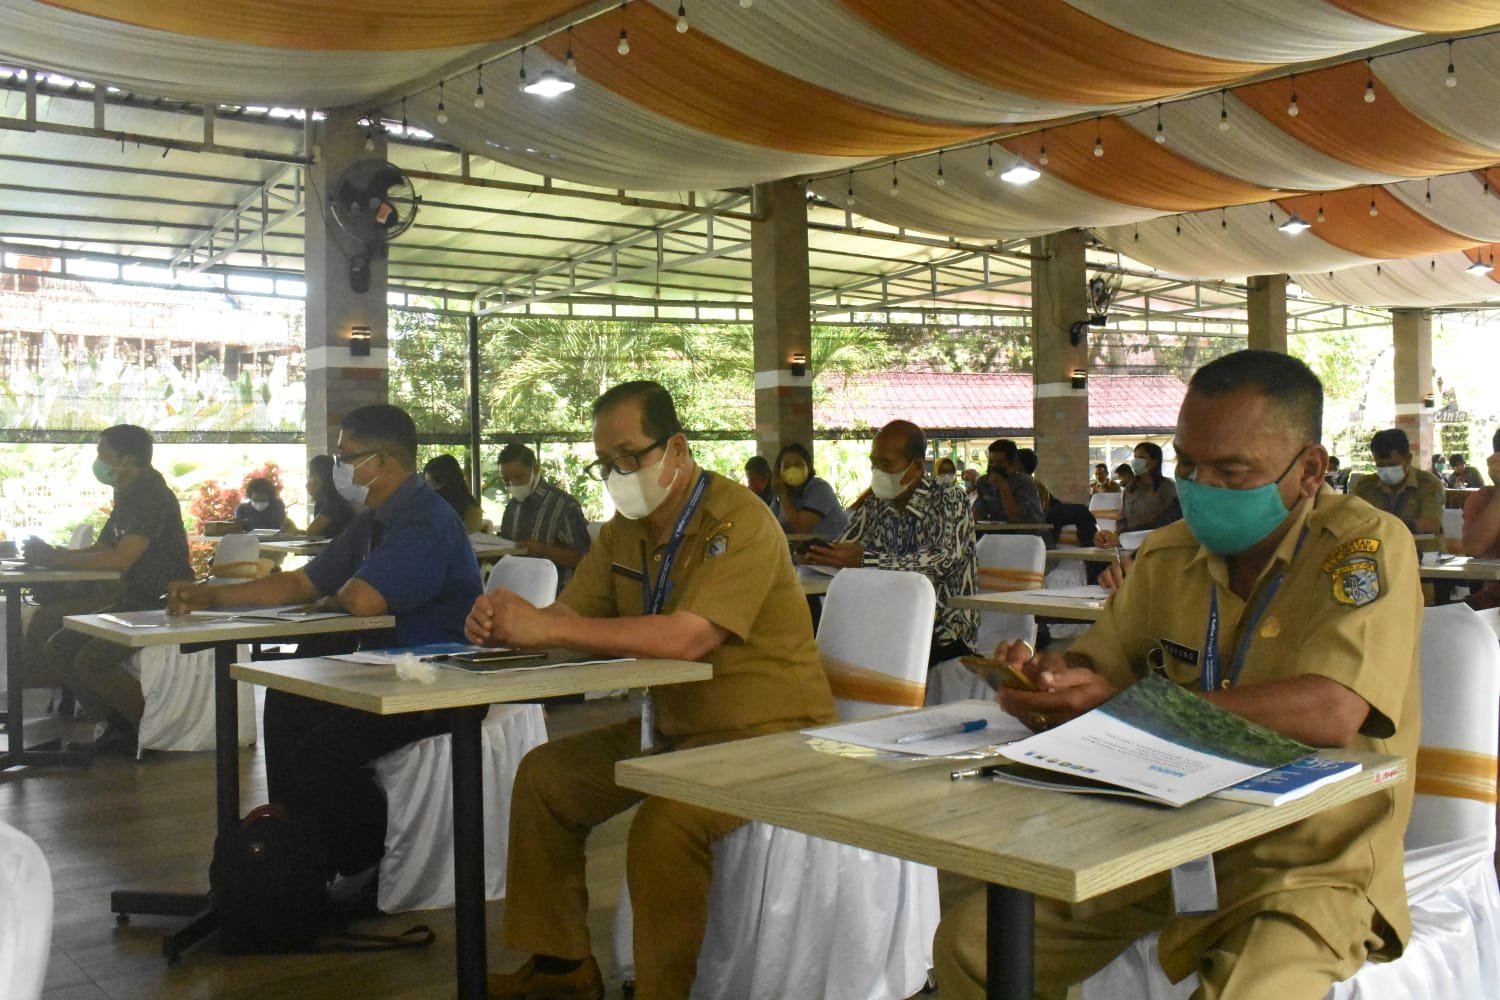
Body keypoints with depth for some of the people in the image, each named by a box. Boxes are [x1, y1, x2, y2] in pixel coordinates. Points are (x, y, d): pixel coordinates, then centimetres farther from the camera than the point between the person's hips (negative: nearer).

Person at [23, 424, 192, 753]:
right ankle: (116, 727, 11)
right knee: (58, 647, 6)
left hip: (163, 604, -10)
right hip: (134, 599, 10)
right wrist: (51, 554, 1)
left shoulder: (151, 495, -16)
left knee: (90, 660, -23)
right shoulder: (128, 497, 16)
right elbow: (101, 550, 18)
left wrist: (55, 558, -18)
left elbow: (120, 559, -25)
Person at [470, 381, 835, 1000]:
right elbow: (572, 615, 5)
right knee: (545, 776, 7)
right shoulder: (626, 529, 8)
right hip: (673, 727, 9)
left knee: (663, 826, -32)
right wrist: (504, 622, -20)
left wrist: (545, 628, -33)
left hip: (765, 732, -9)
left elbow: (689, 637, -32)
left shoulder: (739, 522, -20)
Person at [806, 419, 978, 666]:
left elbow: (944, 562, -23)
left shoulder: (949, 503, -8)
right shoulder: (874, 506, 8)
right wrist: (816, 554, -13)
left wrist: (863, 559, -30)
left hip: (944, 633, -5)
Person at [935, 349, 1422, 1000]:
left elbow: (1330, 715, -26)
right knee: (969, 945, -5)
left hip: (1311, 868, -5)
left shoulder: (1365, 545, -13)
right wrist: (1046, 678, -12)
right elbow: (1097, 664, 14)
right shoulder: (1167, 556, 5)